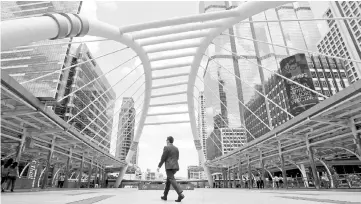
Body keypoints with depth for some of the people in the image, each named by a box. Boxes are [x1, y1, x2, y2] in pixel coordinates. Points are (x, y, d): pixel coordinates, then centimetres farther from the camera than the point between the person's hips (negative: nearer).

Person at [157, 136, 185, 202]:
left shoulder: (166, 147, -6)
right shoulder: (176, 148, 15)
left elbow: (163, 158, -9)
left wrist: (159, 166, -3)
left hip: (169, 167, -8)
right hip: (175, 167, 8)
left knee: (172, 181, -11)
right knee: (168, 180, 18)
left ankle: (181, 194, -25)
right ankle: (165, 196, 23)